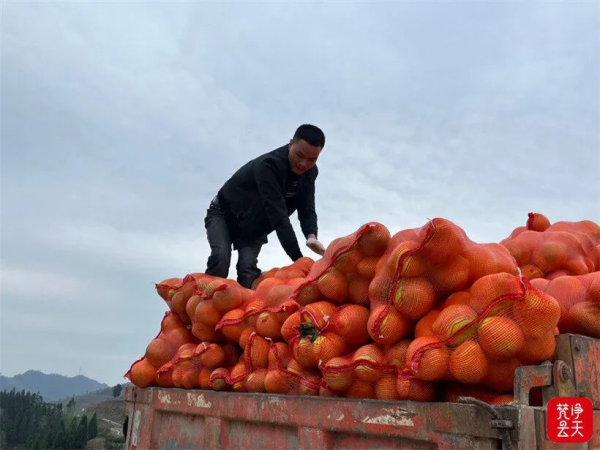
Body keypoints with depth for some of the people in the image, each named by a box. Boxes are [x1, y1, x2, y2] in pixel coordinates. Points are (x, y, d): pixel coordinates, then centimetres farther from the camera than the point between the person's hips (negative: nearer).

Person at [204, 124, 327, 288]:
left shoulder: (310, 173, -13)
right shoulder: (269, 164, -36)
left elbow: (307, 210, -13)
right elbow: (277, 214, -43)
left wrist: (311, 236, -38)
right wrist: (298, 258, -47)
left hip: (255, 227, 5)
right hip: (224, 214, -5)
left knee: (249, 268, -18)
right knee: (221, 258, -29)